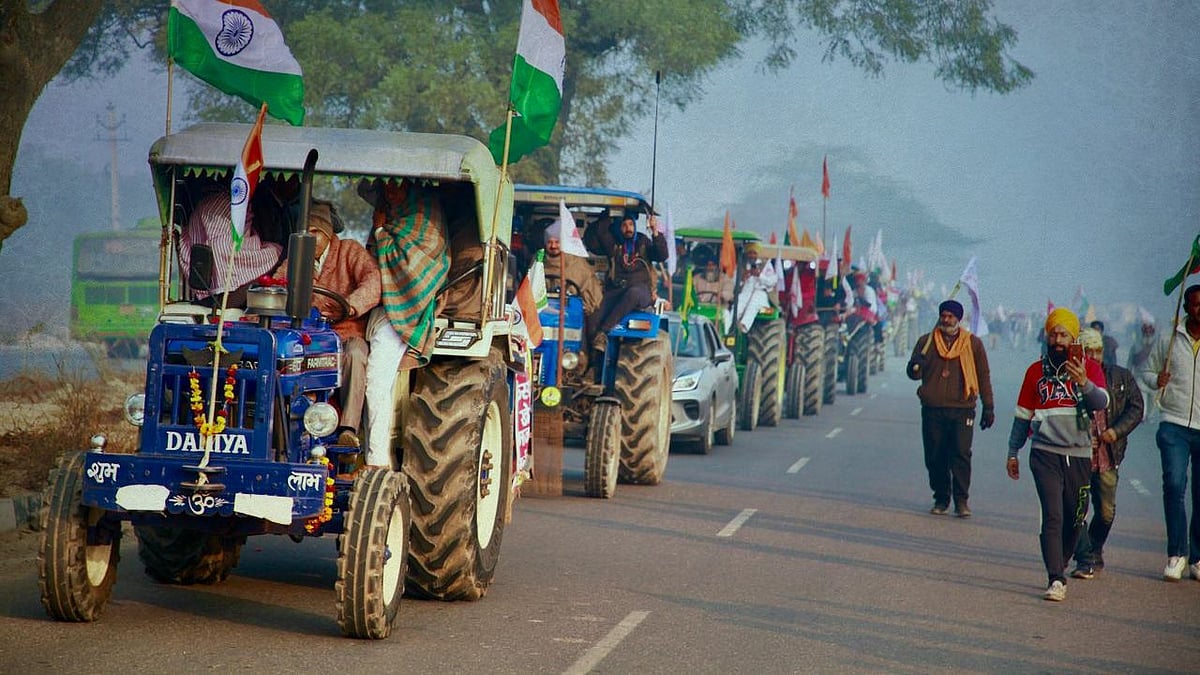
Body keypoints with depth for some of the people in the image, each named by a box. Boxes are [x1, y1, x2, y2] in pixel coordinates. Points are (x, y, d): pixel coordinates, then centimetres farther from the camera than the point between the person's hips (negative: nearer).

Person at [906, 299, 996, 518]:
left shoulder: (973, 344, 9)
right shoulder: (926, 342, 10)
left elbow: (984, 376, 13)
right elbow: (913, 373, 6)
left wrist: (988, 407, 10)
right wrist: (916, 366, -19)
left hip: (962, 409, -2)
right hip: (932, 409, 2)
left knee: (961, 454, -11)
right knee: (935, 457, 3)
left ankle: (962, 500, -6)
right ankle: (941, 499, 14)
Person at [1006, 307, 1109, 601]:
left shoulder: (1089, 368, 5)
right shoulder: (1037, 371, 9)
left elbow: (1101, 403, -12)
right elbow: (1023, 414, 16)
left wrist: (1084, 383, -32)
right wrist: (1013, 452, 17)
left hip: (1080, 455, 1)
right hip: (1045, 453, -1)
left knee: (1075, 519, 7)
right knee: (1053, 516, -12)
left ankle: (1058, 567, 28)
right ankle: (1056, 580, -15)